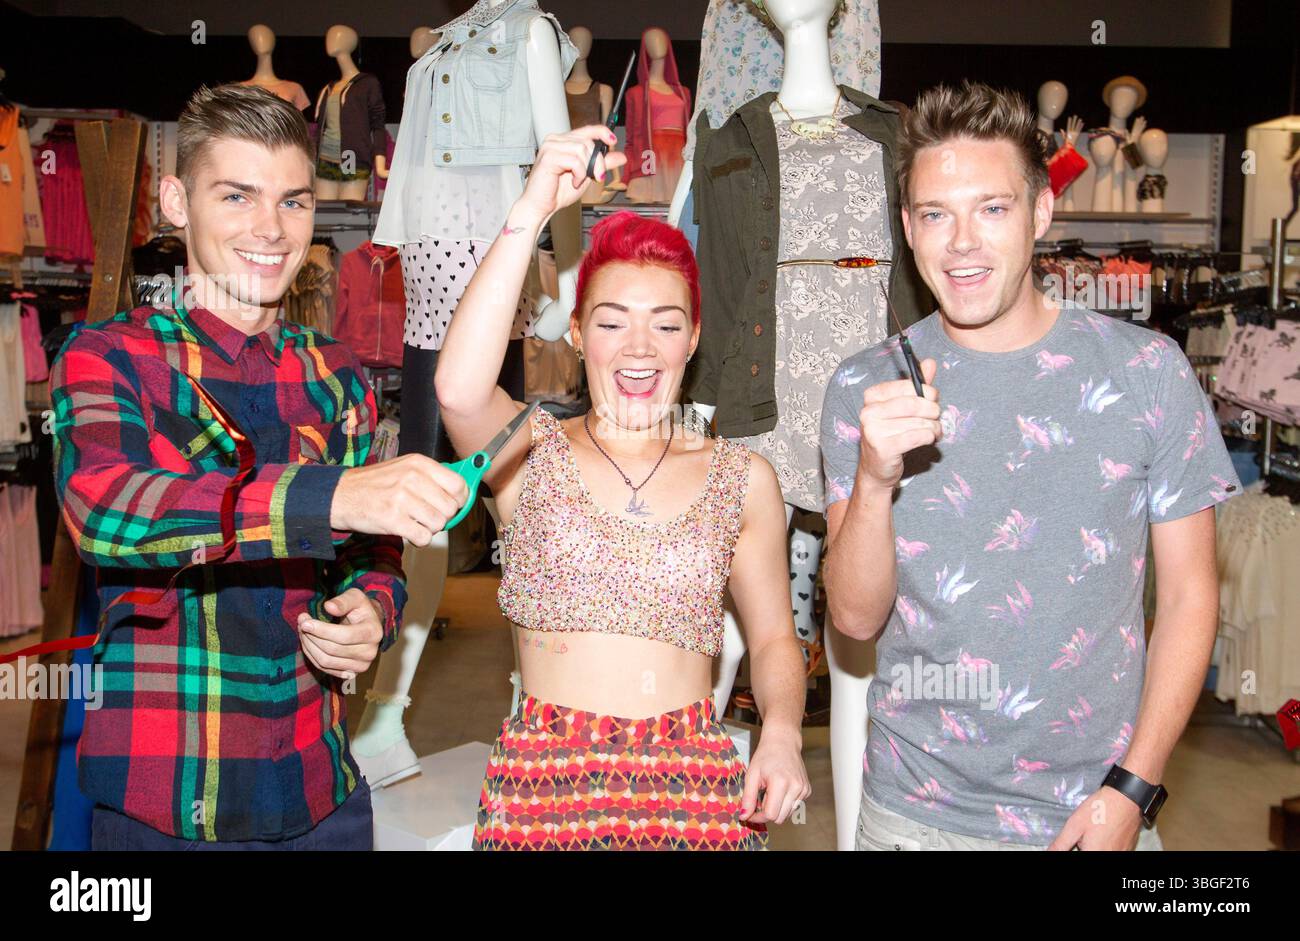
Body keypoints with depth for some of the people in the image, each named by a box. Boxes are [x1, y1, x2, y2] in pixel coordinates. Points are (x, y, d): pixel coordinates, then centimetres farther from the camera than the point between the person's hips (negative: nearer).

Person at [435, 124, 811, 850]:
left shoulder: (743, 479, 5)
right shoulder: (531, 452, 0)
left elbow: (774, 639, 9)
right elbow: (459, 388, -22)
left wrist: (781, 735, -10)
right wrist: (532, 212, -23)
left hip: (696, 783, 2)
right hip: (544, 781, -1)